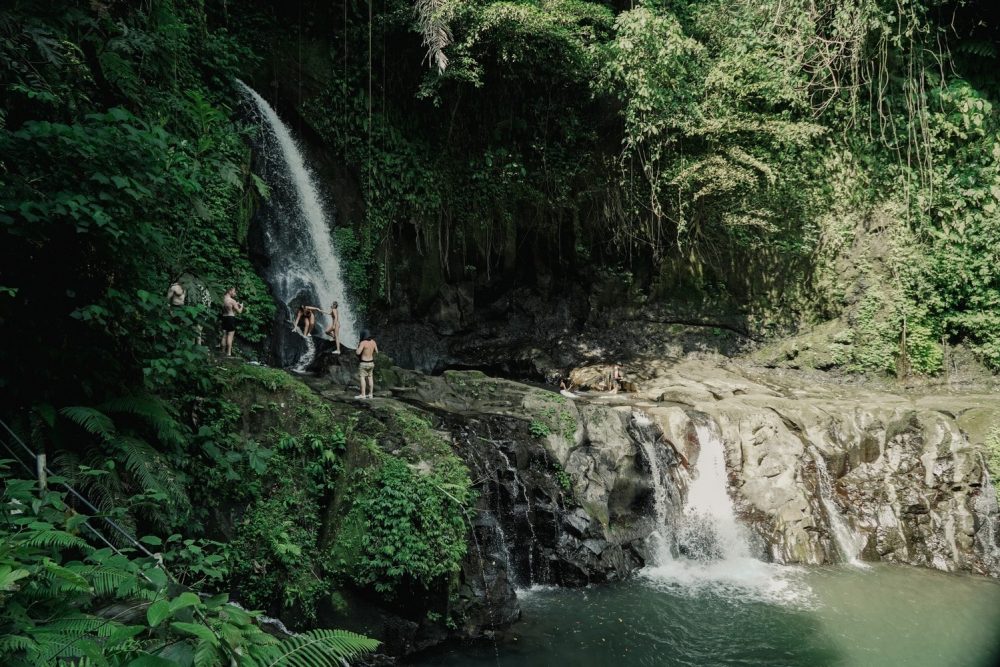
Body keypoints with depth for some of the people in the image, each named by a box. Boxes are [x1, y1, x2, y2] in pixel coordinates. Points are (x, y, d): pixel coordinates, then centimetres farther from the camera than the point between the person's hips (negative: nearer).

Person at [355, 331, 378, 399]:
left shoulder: (363, 343, -18)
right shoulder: (373, 341, 2)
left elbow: (358, 353, -24)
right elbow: (376, 352, 12)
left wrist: (358, 346, -7)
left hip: (363, 363, -7)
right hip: (371, 363, 7)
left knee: (362, 378, -4)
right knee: (370, 378, 12)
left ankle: (362, 395, -7)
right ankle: (370, 394, 15)